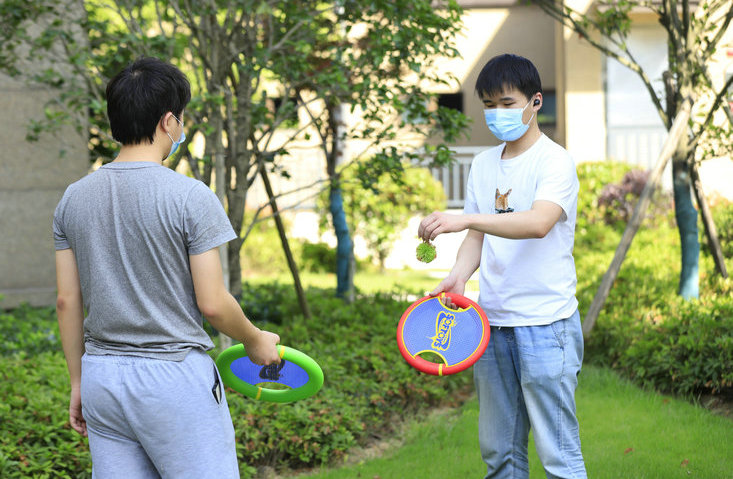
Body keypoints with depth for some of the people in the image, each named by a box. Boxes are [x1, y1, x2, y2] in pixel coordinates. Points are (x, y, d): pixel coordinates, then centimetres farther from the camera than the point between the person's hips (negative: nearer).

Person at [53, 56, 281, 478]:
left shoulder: (74, 198, 5)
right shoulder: (190, 197, -11)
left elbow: (67, 301, 8)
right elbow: (212, 303, -10)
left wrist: (78, 381, 16)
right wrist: (256, 341, 8)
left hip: (102, 377, 6)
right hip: (175, 378, -6)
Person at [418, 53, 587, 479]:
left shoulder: (555, 160, -7)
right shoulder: (483, 165, 14)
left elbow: (538, 223, -24)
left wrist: (465, 219, -34)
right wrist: (460, 275, -6)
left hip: (545, 323, -6)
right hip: (492, 323, 7)